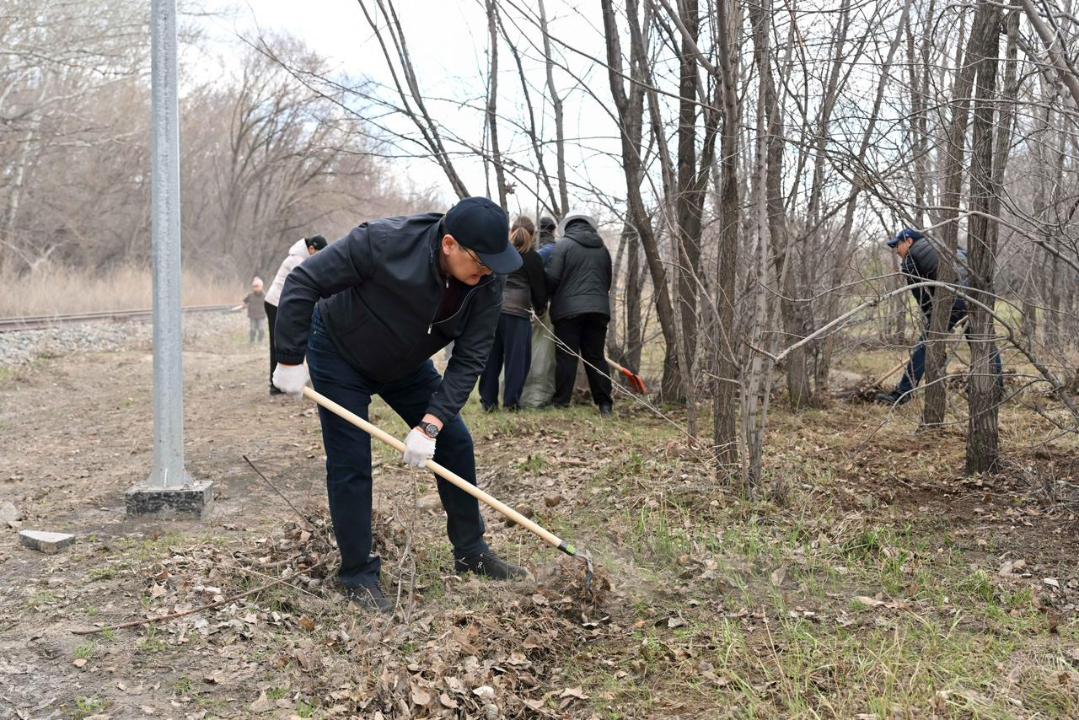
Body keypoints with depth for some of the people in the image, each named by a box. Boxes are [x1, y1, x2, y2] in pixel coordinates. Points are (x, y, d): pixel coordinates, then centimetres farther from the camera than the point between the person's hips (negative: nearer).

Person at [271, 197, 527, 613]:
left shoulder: (486, 283, -23)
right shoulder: (383, 243, -37)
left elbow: (469, 359, -21)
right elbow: (303, 283, -29)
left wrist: (431, 424, -30)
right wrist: (290, 360, -26)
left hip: (405, 365, 5)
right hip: (339, 356, -5)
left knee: (455, 442, 3)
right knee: (350, 464, -7)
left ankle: (471, 553, 18)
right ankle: (358, 576, 7)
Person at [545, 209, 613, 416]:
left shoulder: (563, 245, -3)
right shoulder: (602, 249, 14)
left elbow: (552, 277, -8)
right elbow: (607, 281, 18)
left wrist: (546, 297, 10)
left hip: (569, 309, -4)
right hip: (599, 309, 4)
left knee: (566, 356, 0)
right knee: (596, 356, 8)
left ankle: (561, 402, 0)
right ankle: (604, 404, 5)